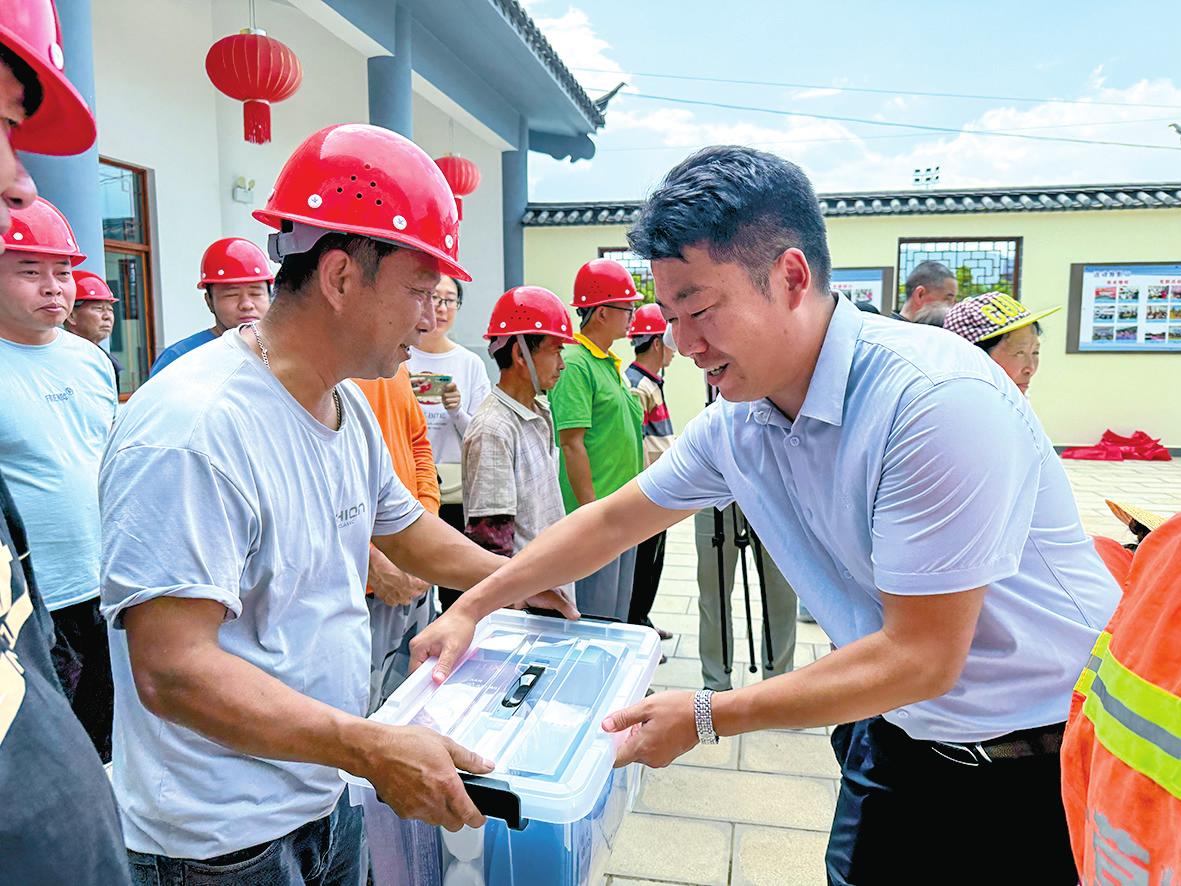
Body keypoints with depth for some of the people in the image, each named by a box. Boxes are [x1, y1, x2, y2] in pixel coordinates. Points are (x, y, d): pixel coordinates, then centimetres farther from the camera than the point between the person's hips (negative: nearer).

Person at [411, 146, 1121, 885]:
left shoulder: (936, 400, -30)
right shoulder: (736, 423, -8)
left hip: (1046, 761, -5)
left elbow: (919, 658, -27)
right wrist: (473, 608, 4)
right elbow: (611, 522, 5)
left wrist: (704, 719, -22)